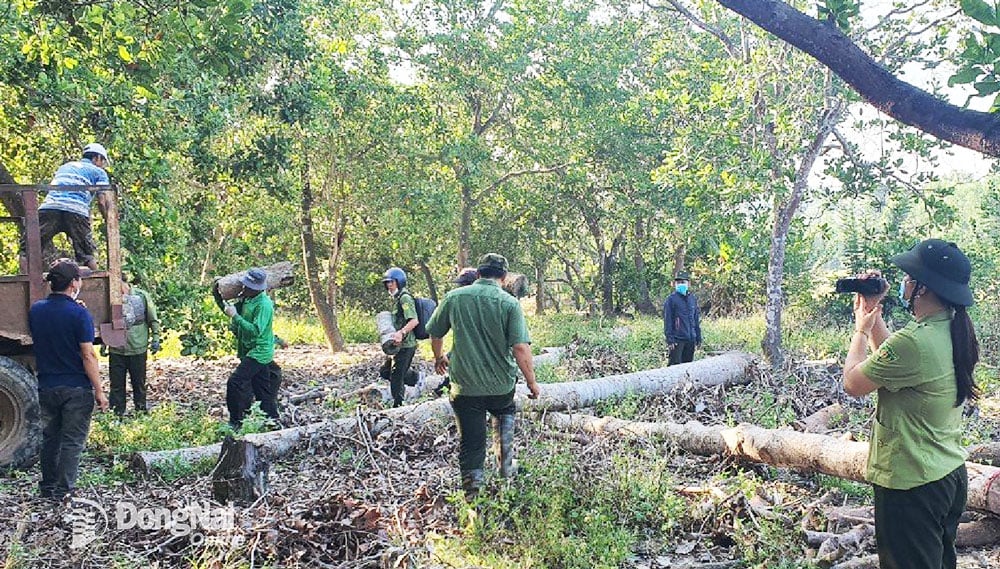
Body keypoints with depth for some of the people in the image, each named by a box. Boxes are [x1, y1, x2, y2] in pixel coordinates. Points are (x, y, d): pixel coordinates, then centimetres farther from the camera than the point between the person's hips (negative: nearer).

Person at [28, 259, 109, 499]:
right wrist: (99, 391, -12)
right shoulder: (79, 314, -16)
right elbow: (88, 356, -17)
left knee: (50, 438, 18)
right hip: (76, 388, -6)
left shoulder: (36, 310, 1)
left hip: (46, 386, 6)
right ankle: (63, 492, 6)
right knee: (72, 441, 3)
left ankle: (47, 487, 29)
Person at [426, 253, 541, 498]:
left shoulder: (454, 297, -4)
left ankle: (472, 494, 13)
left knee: (471, 443, 10)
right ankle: (506, 466, 24)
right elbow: (520, 348, -18)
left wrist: (439, 357, 27)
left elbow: (434, 334, 8)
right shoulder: (510, 303, -11)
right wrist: (532, 382, -5)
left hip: (465, 387, 0)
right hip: (501, 385, 0)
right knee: (505, 413, 33)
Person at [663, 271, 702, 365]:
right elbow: (667, 321, -8)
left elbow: (697, 320, 17)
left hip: (691, 340, 5)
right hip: (677, 339, -5)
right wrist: (669, 339, -13)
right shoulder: (671, 299, -6)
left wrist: (698, 337, 14)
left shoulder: (692, 298, 10)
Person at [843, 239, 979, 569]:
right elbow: (893, 362, 15)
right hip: (951, 475, 9)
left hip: (910, 483, -9)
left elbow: (853, 384, -15)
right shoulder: (954, 331, 1)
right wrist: (874, 314, 11)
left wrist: (862, 329, -1)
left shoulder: (913, 341, -29)